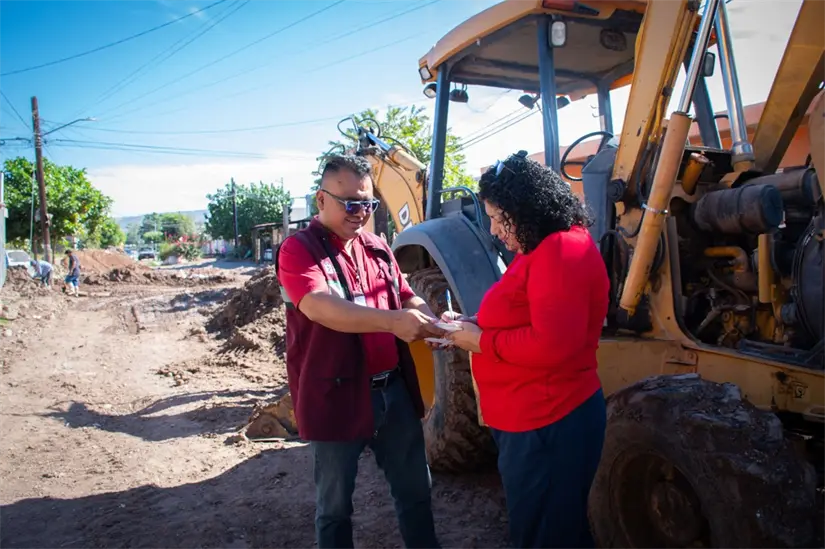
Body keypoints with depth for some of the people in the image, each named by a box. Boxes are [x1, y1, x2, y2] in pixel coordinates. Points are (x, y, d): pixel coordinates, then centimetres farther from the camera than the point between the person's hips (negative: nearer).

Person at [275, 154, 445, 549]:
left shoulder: (377, 247, 9)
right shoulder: (298, 249, -11)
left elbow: (407, 297, 14)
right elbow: (320, 307, -27)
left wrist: (437, 323, -8)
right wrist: (392, 320, -38)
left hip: (394, 389, 6)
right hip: (336, 396, -5)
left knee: (415, 488, 19)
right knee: (335, 504, 12)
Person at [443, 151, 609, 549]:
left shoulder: (563, 251, -21)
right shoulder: (542, 250, 14)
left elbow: (551, 344, -29)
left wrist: (481, 341, -18)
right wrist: (474, 325, 5)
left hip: (549, 424, -10)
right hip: (531, 420, 10)